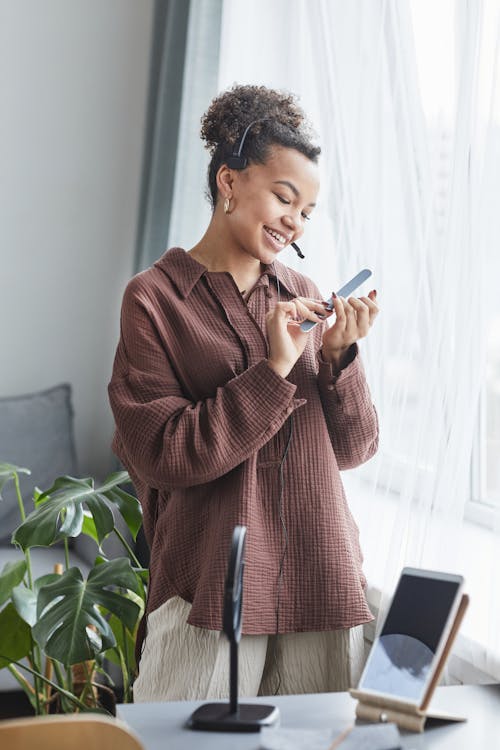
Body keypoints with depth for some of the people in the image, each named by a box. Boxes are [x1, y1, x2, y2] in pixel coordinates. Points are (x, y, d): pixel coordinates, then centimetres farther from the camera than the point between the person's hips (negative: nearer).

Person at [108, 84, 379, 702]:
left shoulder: (302, 297, 9)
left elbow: (352, 449, 7)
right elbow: (161, 457, -12)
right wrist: (274, 369, -16)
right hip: (210, 591, -4)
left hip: (321, 582, 5)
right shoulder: (154, 298, -4)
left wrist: (339, 356, -9)